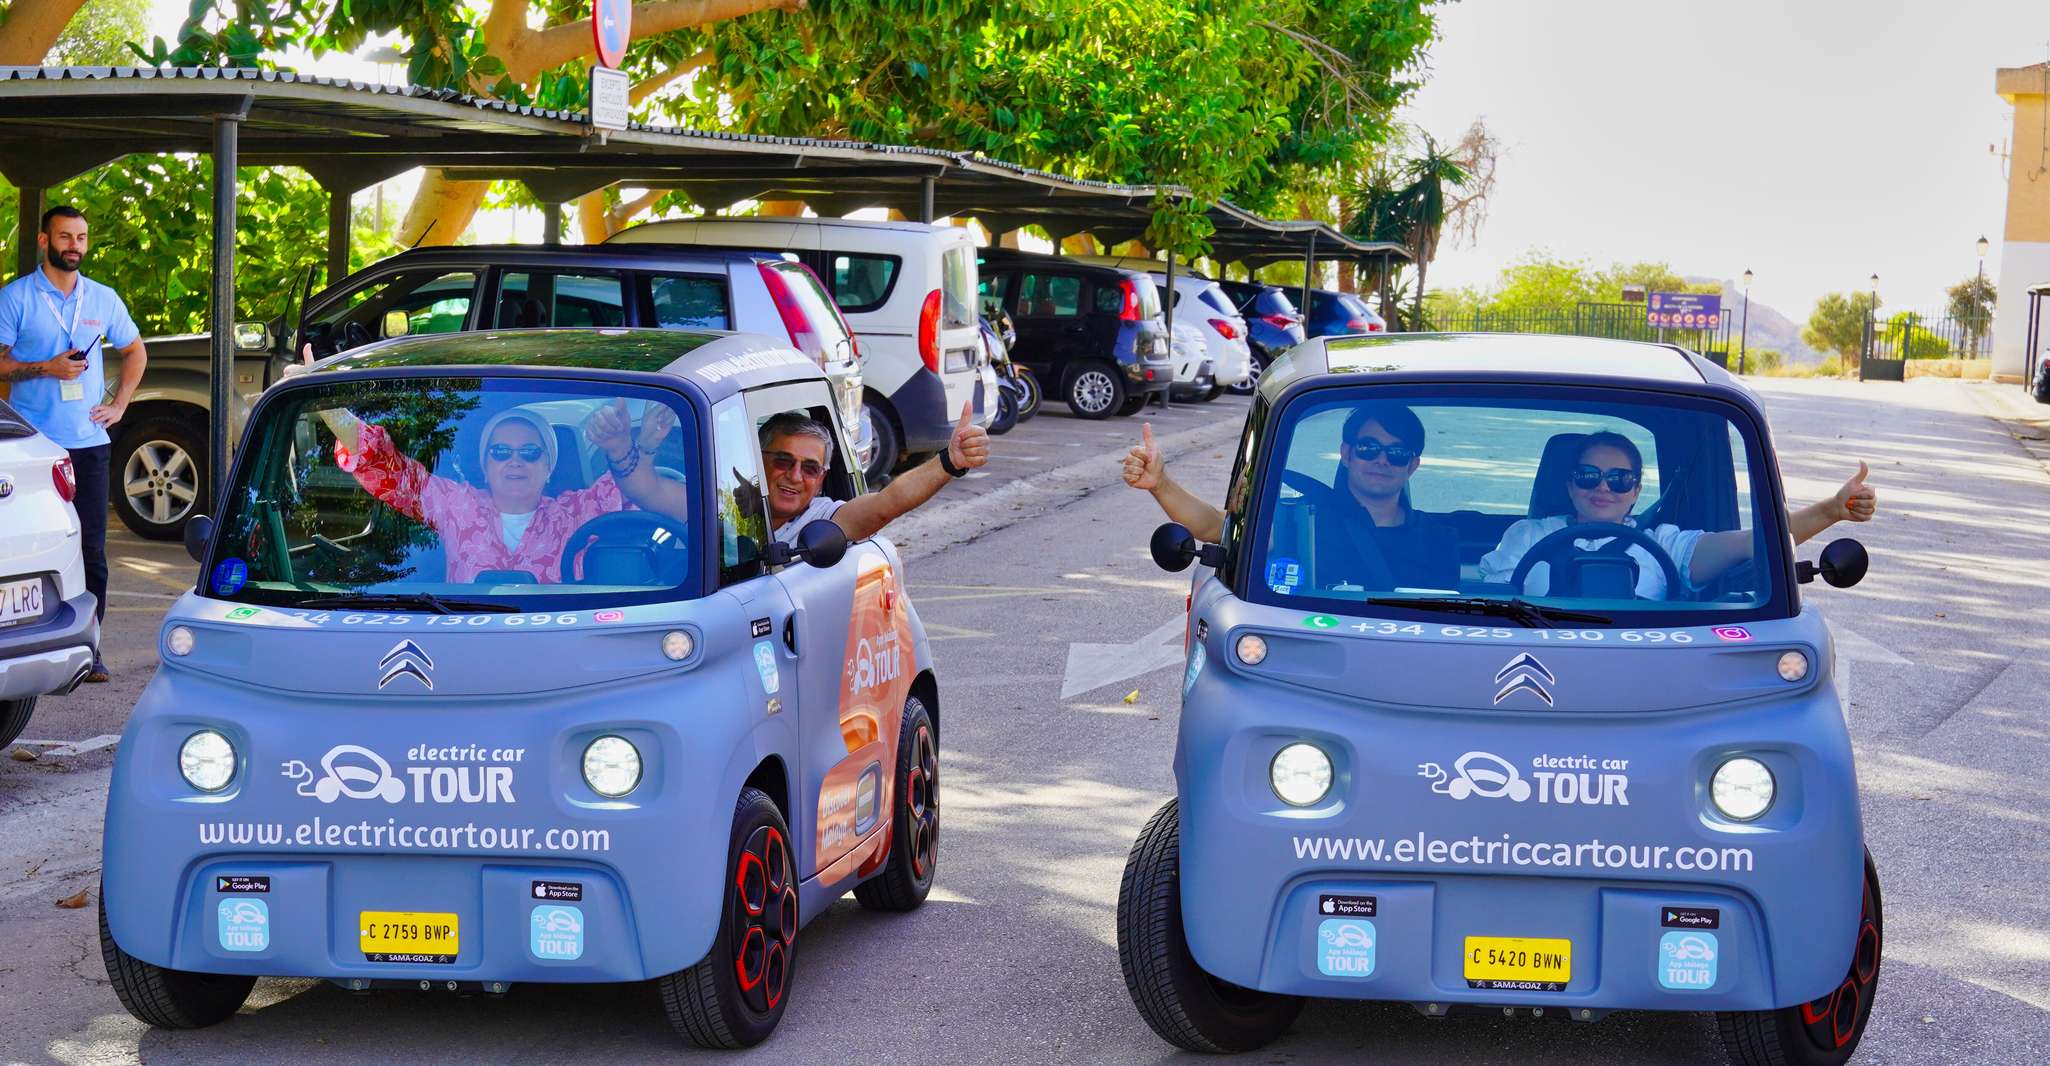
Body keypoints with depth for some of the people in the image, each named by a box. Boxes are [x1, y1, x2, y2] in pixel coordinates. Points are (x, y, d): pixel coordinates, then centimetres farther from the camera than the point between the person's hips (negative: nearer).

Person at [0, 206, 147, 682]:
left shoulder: (103, 299, 11)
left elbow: (135, 351, 24)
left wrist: (119, 404, 12)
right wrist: (47, 368, -15)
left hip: (89, 442, 3)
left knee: (92, 549, 2)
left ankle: (88, 649, 7)